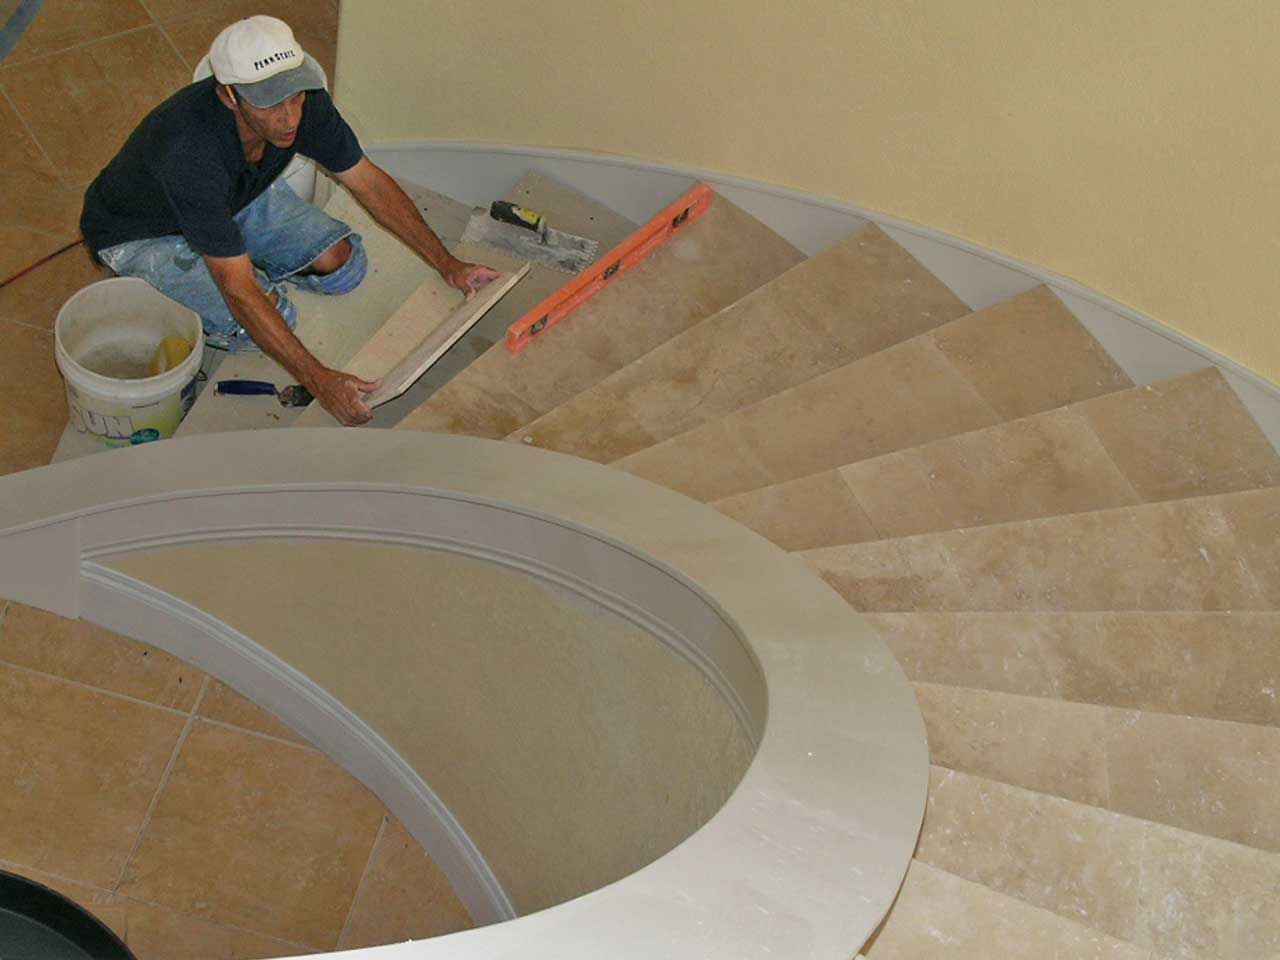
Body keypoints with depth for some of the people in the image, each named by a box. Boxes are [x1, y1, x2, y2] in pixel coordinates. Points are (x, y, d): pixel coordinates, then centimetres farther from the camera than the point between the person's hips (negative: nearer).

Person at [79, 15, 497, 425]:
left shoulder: (304, 102, -25)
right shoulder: (193, 154, -43)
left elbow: (368, 180, -8)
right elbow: (239, 290, -40)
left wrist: (446, 263, -9)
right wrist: (317, 380, -41)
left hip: (236, 197, 6)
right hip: (140, 233, -6)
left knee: (341, 263, -6)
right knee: (272, 315, -24)